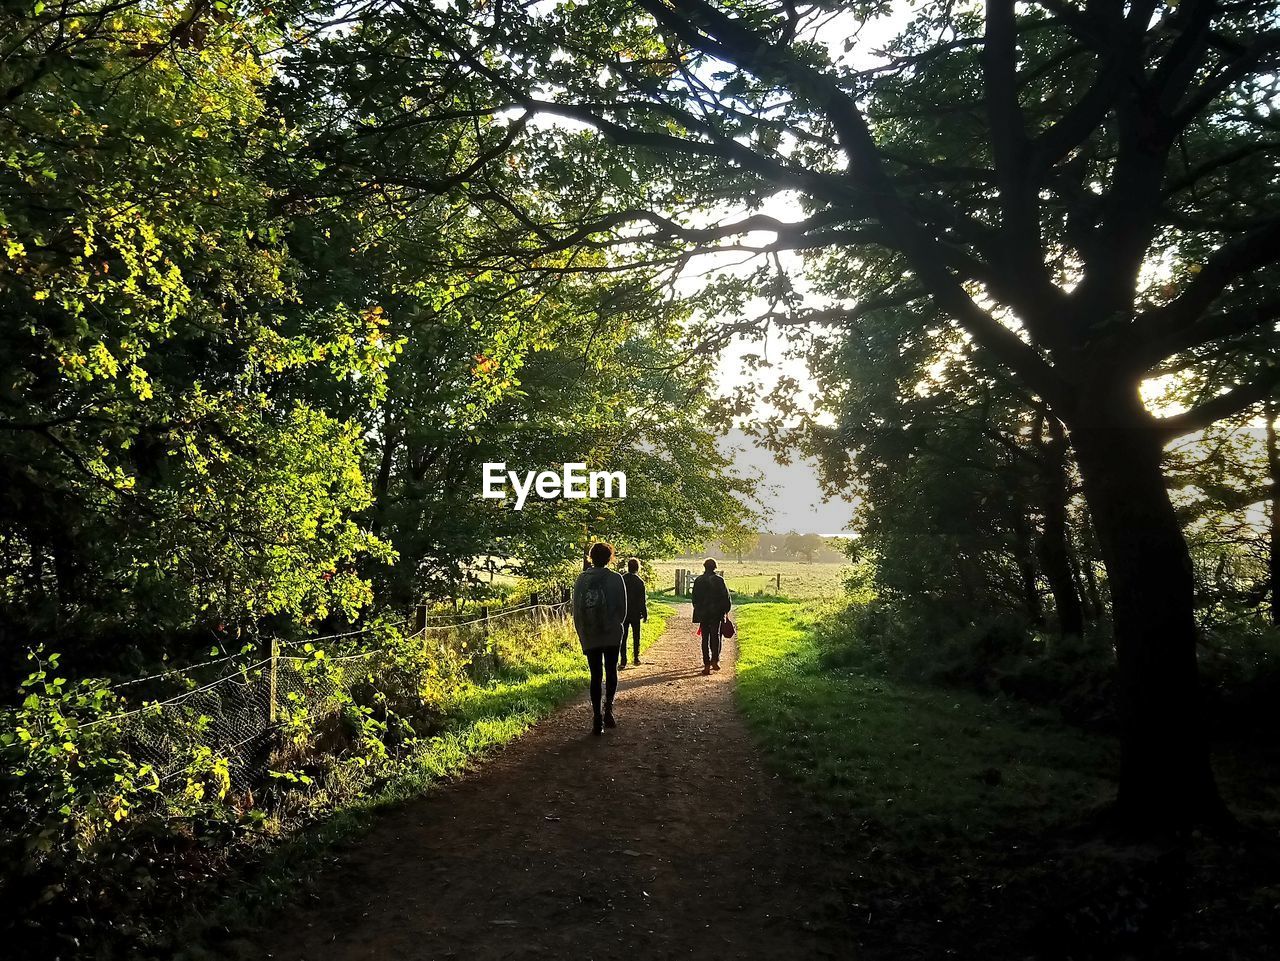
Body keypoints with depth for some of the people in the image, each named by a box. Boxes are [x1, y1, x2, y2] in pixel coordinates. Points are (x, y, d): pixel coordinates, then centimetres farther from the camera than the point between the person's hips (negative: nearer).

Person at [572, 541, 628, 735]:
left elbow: (576, 609, 2)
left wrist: (582, 633, 11)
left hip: (589, 637, 1)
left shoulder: (582, 579, 0)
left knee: (596, 675, 6)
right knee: (611, 672, 14)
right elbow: (622, 608, -3)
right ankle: (608, 710, 0)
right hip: (612, 635, -1)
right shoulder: (615, 579, -6)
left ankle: (598, 719, 1)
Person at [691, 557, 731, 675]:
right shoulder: (719, 580, -6)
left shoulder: (698, 580, 0)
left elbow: (695, 598, 6)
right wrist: (726, 609, 9)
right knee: (715, 636, 10)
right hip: (717, 613, -1)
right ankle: (715, 660, -2)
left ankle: (706, 664, 2)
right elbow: (725, 597, -4)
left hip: (703, 614, 1)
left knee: (705, 638, 5)